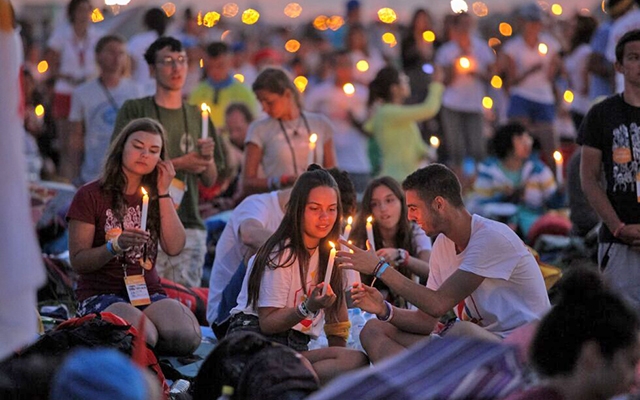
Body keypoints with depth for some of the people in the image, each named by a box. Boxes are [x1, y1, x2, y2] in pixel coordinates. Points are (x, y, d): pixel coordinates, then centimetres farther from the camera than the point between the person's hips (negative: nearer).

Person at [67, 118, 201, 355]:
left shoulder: (154, 197, 16)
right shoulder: (91, 196, 0)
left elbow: (174, 247, 0)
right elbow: (77, 261, -7)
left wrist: (163, 193, -1)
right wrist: (115, 246, -25)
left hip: (148, 292, 4)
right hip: (101, 294, -4)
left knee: (187, 337, -28)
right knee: (144, 338, -35)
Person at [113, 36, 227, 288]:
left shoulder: (197, 116, 17)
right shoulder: (134, 111, 5)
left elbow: (210, 181, 17)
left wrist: (208, 159, -4)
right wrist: (178, 164, -8)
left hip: (189, 227, 4)